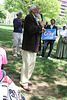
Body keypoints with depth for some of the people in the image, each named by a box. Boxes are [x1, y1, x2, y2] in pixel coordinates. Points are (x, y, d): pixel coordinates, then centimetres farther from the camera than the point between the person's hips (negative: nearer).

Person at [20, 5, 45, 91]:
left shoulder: (35, 19, 19)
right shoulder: (29, 17, -12)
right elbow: (31, 30, -25)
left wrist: (40, 32, 7)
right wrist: (40, 25, -14)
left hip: (34, 47, 10)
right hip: (28, 46, -10)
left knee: (32, 64, 17)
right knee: (26, 64, -2)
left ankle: (26, 79, 32)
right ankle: (23, 82, 12)